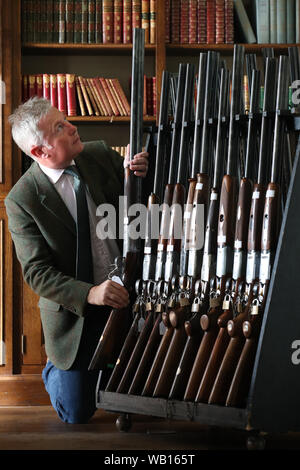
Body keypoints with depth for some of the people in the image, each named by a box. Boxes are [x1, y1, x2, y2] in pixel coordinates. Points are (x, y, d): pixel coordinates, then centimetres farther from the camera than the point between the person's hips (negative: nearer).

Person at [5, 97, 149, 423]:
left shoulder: (101, 155, -8)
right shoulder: (21, 200, -20)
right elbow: (36, 272, -20)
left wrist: (136, 175, -21)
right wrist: (89, 294, -34)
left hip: (125, 295, 4)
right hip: (75, 312, -3)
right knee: (77, 414, 12)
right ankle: (54, 371, 43)